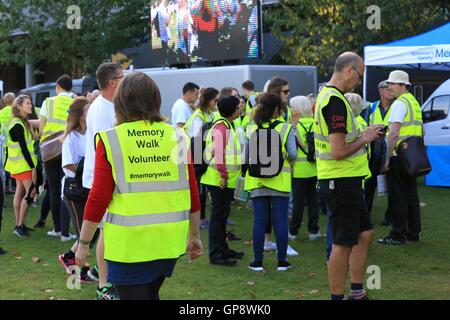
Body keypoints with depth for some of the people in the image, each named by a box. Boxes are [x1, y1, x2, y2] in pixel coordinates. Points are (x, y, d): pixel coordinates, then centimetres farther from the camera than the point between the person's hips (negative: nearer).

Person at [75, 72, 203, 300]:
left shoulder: (110, 140, -8)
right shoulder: (178, 137, 0)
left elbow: (98, 198, -9)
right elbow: (192, 193, 3)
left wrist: (84, 243, 2)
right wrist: (195, 235, 16)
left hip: (129, 243, -4)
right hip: (170, 240, 4)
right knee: (151, 294, 26)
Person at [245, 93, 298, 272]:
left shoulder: (252, 130, 1)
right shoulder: (285, 128, -5)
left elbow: (246, 158, 4)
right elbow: (293, 154, -10)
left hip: (257, 182, 2)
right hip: (280, 182, -2)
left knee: (259, 221, 5)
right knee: (281, 221, 4)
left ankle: (258, 262, 8)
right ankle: (282, 261, 8)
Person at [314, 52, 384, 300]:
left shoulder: (326, 95, 13)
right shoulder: (336, 101, -20)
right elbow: (338, 152, -25)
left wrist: (361, 134, 11)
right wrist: (365, 138, -10)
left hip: (346, 180, 11)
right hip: (341, 182, -11)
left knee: (365, 233, 17)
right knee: (343, 243, -2)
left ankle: (356, 292, 26)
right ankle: (337, 297, 9)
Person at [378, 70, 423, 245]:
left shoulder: (400, 103, -13)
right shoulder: (415, 102, 16)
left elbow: (394, 134, -21)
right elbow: (421, 131, 23)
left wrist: (386, 158, -18)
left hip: (398, 157, -9)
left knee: (398, 196, -3)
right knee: (411, 194, 13)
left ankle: (398, 235, 1)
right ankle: (413, 232, 19)